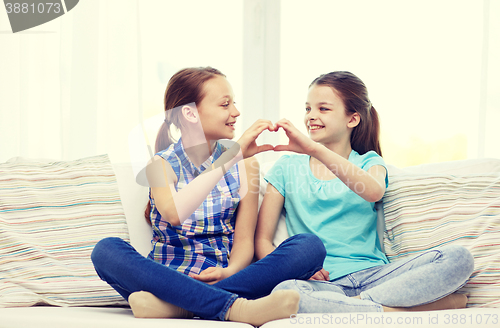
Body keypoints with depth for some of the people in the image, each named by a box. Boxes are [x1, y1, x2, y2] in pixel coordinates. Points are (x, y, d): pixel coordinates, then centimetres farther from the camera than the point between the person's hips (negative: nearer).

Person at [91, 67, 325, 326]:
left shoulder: (245, 164, 11)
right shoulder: (162, 163, 2)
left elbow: (244, 240, 4)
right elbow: (174, 214, -22)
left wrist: (231, 271, -20)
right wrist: (231, 156, -24)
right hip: (168, 278, -2)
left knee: (310, 246, -22)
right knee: (107, 249, -30)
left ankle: (175, 306, -36)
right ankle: (234, 307, -42)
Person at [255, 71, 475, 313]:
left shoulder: (369, 162, 14)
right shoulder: (287, 167, 15)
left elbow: (374, 191, -14)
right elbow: (262, 241, 9)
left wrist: (316, 149, -25)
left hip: (372, 275, 1)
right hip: (323, 283, -1)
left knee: (457, 258, -22)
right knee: (285, 291, -40)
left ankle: (359, 303, -25)